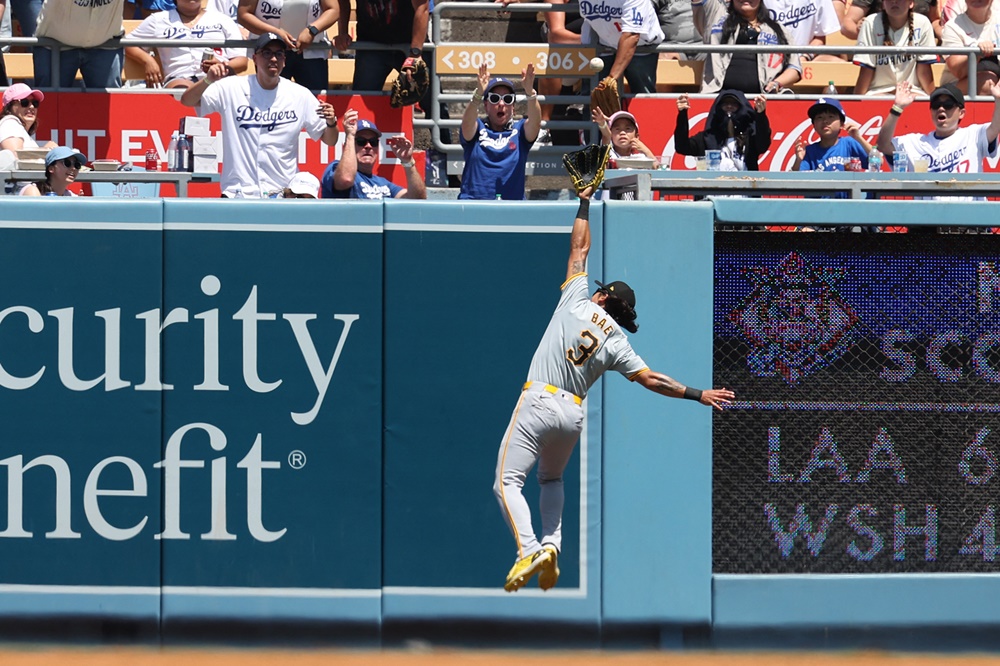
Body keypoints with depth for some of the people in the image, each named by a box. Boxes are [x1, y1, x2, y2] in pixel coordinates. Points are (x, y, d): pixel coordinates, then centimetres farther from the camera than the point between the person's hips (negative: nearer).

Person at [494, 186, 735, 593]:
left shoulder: (577, 302, 2)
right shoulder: (616, 341, 8)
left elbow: (580, 247, 9)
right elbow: (651, 380, 2)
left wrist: (585, 202, 18)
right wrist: (698, 395, 9)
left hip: (539, 403, -5)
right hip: (574, 413, 5)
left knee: (507, 482, -7)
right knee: (551, 479, 28)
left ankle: (529, 550, -27)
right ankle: (551, 545, 7)